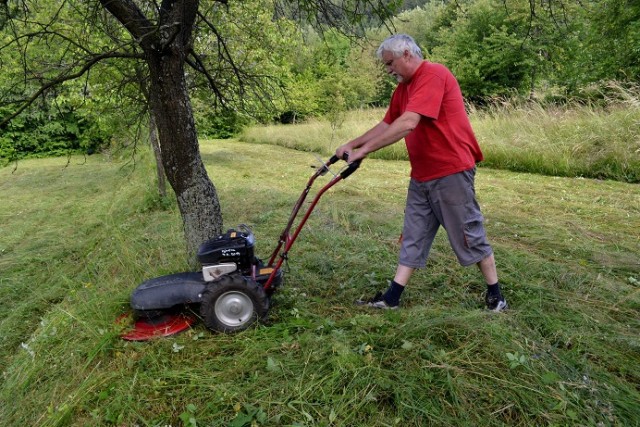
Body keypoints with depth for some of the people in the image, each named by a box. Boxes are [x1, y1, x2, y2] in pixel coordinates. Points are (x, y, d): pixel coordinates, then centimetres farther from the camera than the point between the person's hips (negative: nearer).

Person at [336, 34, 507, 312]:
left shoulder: (433, 75, -16)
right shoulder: (403, 88, 13)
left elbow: (408, 124, -27)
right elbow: (387, 125, 18)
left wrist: (364, 150, -25)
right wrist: (351, 144, 8)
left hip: (451, 173, -9)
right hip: (421, 176, 9)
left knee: (469, 236, 3)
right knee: (413, 237, 9)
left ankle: (495, 294, 21)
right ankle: (392, 298, 15)